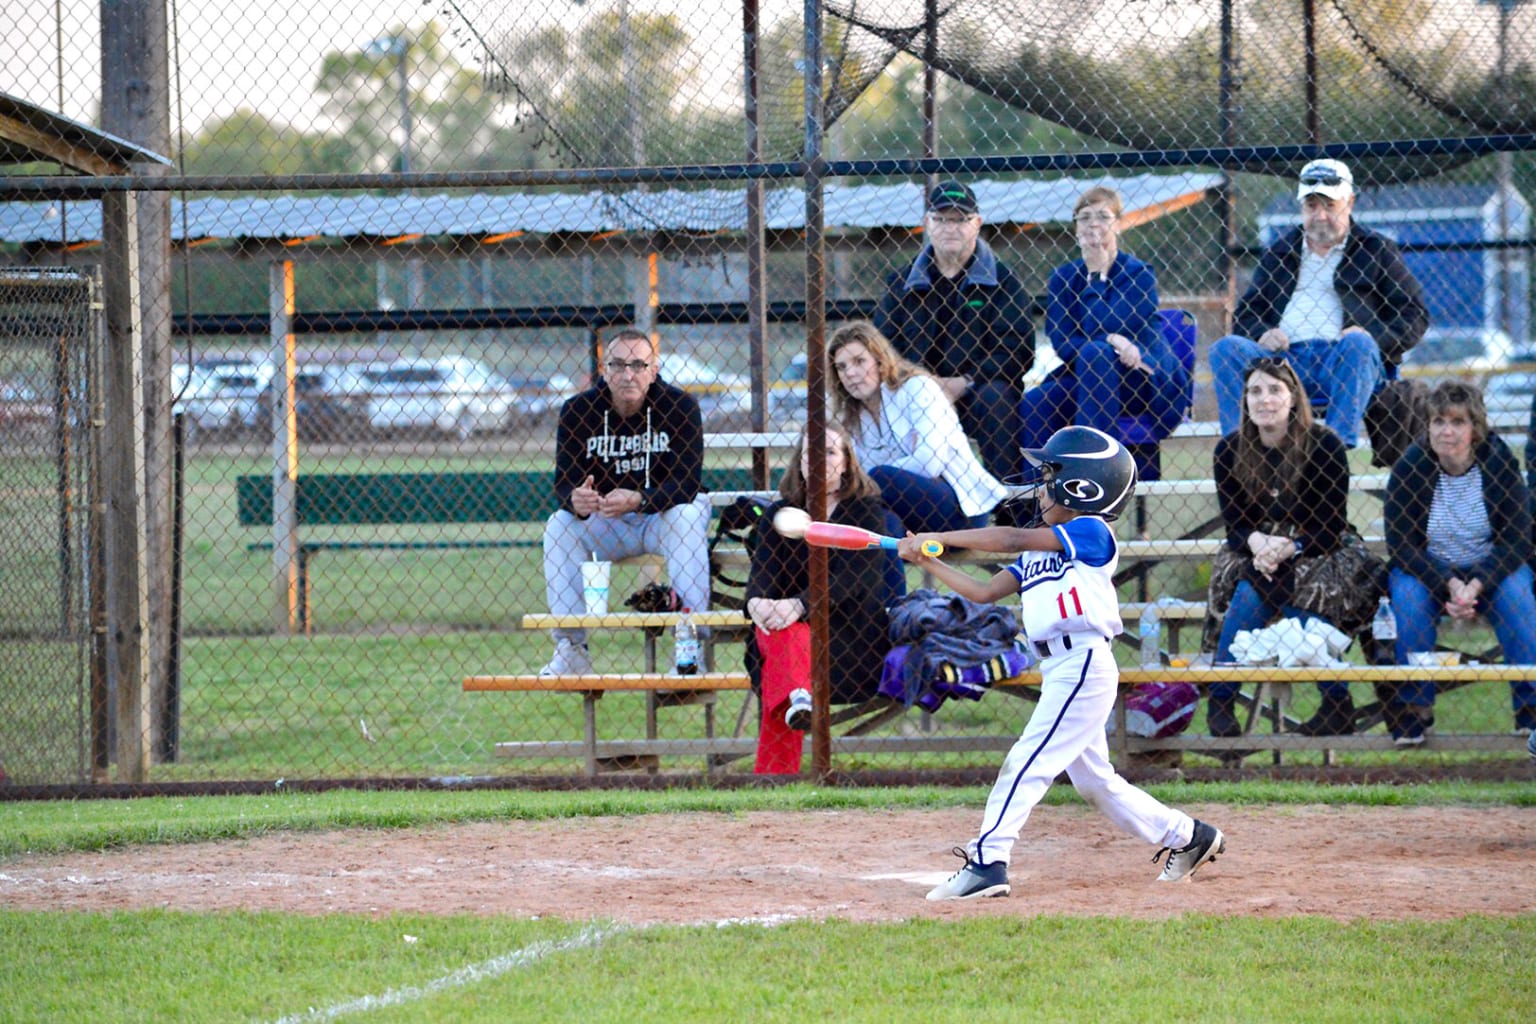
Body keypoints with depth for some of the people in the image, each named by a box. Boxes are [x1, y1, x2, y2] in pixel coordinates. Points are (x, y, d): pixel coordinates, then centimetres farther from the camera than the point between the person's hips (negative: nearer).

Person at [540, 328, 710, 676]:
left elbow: (687, 482, -22)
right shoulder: (577, 411, -10)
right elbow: (565, 480, -15)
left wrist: (638, 500, -41)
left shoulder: (679, 406, -15)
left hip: (662, 517, -2)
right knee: (559, 525, -24)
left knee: (686, 517, -33)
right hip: (603, 525, 2)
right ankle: (570, 652, -20)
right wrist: (575, 501, -42)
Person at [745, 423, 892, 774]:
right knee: (784, 634, -35)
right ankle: (797, 695, -69)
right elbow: (762, 571, 0)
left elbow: (850, 579, -13)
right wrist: (756, 603, -28)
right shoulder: (778, 515, 16)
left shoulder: (867, 512, 5)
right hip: (789, 626, 2)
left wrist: (797, 606, -31)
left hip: (852, 640, -2)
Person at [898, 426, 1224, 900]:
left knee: (1027, 762, -15)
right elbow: (984, 591, 16)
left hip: (1083, 664, -10)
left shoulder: (1091, 533, -7)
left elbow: (1014, 538, -16)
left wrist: (939, 537, -13)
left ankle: (987, 862, -20)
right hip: (1059, 671, 10)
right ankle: (1187, 837, 28)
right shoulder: (1039, 552, 20)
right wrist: (928, 562, 7)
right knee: (1093, 779, 16)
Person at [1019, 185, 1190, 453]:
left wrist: (1097, 275, -14)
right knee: (1033, 403, -23)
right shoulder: (1063, 279, 6)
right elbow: (1063, 343, -7)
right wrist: (1113, 342, -23)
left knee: (1094, 354, -33)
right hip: (1083, 380, 4)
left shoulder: (1138, 274, -5)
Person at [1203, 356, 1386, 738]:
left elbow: (1331, 527, -11)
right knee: (1248, 594, -32)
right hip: (1256, 554, 2)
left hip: (1318, 553, -2)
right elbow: (1234, 525, -1)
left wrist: (1288, 549, -28)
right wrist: (1258, 542, -25)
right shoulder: (1229, 452, 0)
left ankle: (1337, 703, -20)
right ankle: (1220, 702, -24)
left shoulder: (1324, 445, -9)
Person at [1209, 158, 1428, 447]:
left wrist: (1373, 337, -11)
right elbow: (1245, 314, 23)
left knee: (1358, 345, -36)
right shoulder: (1279, 252, 25)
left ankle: (1340, 444, -46)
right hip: (1283, 358, 3)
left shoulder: (1376, 250, 16)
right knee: (1226, 349, -22)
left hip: (1342, 363, -3)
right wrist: (1261, 335, -2)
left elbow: (1415, 315, 8)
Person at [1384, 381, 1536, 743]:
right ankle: (1413, 712, -21)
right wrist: (1450, 586, -27)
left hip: (1490, 567, 0)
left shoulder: (1499, 461, -13)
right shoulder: (1409, 468, -14)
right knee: (1407, 597, -30)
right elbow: (1400, 543, -13)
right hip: (1427, 569, 0)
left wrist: (1474, 587, -27)